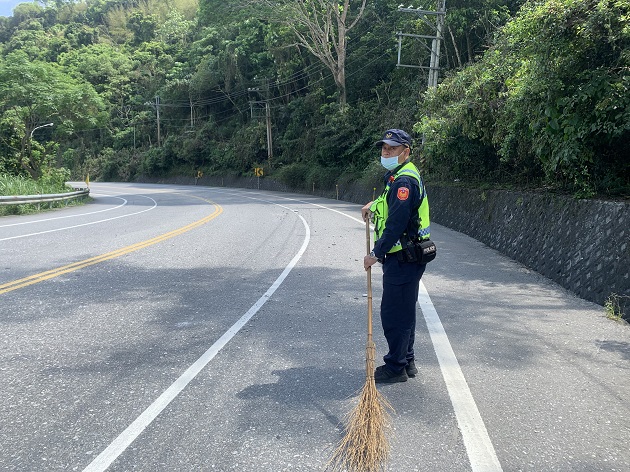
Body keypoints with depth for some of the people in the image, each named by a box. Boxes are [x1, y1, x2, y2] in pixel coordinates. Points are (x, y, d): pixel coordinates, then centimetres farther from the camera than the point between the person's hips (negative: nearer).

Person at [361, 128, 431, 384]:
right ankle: (407, 361, 30)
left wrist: (376, 253, -18)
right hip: (405, 258, 11)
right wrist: (374, 205, 22)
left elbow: (396, 224, -24)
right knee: (404, 310, 18)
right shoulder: (400, 175, 15)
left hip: (402, 260, -11)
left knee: (393, 313, -3)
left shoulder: (404, 180, -19)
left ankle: (395, 367, 8)